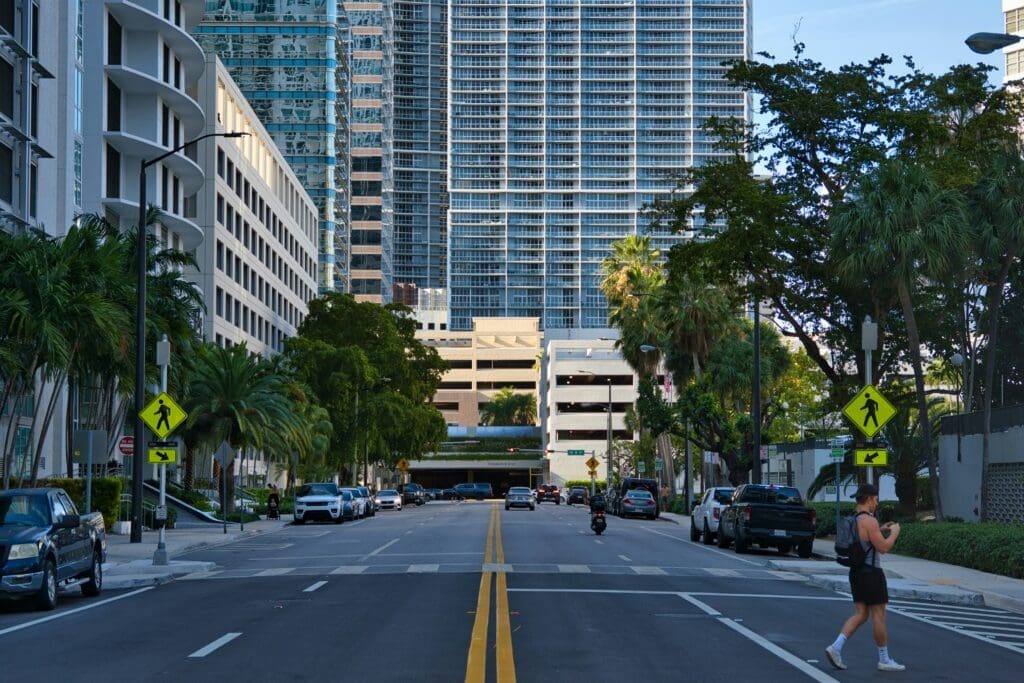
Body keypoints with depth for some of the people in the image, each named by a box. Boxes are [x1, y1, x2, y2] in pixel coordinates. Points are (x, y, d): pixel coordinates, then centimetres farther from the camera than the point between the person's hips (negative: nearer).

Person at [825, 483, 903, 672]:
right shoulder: (869, 520, -17)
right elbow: (883, 547, -19)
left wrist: (880, 531, 21)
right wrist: (894, 532, -3)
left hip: (856, 571, 9)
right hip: (871, 573, -9)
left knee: (861, 615, 11)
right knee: (878, 615, 1)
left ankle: (836, 647, -2)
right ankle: (884, 660, 9)